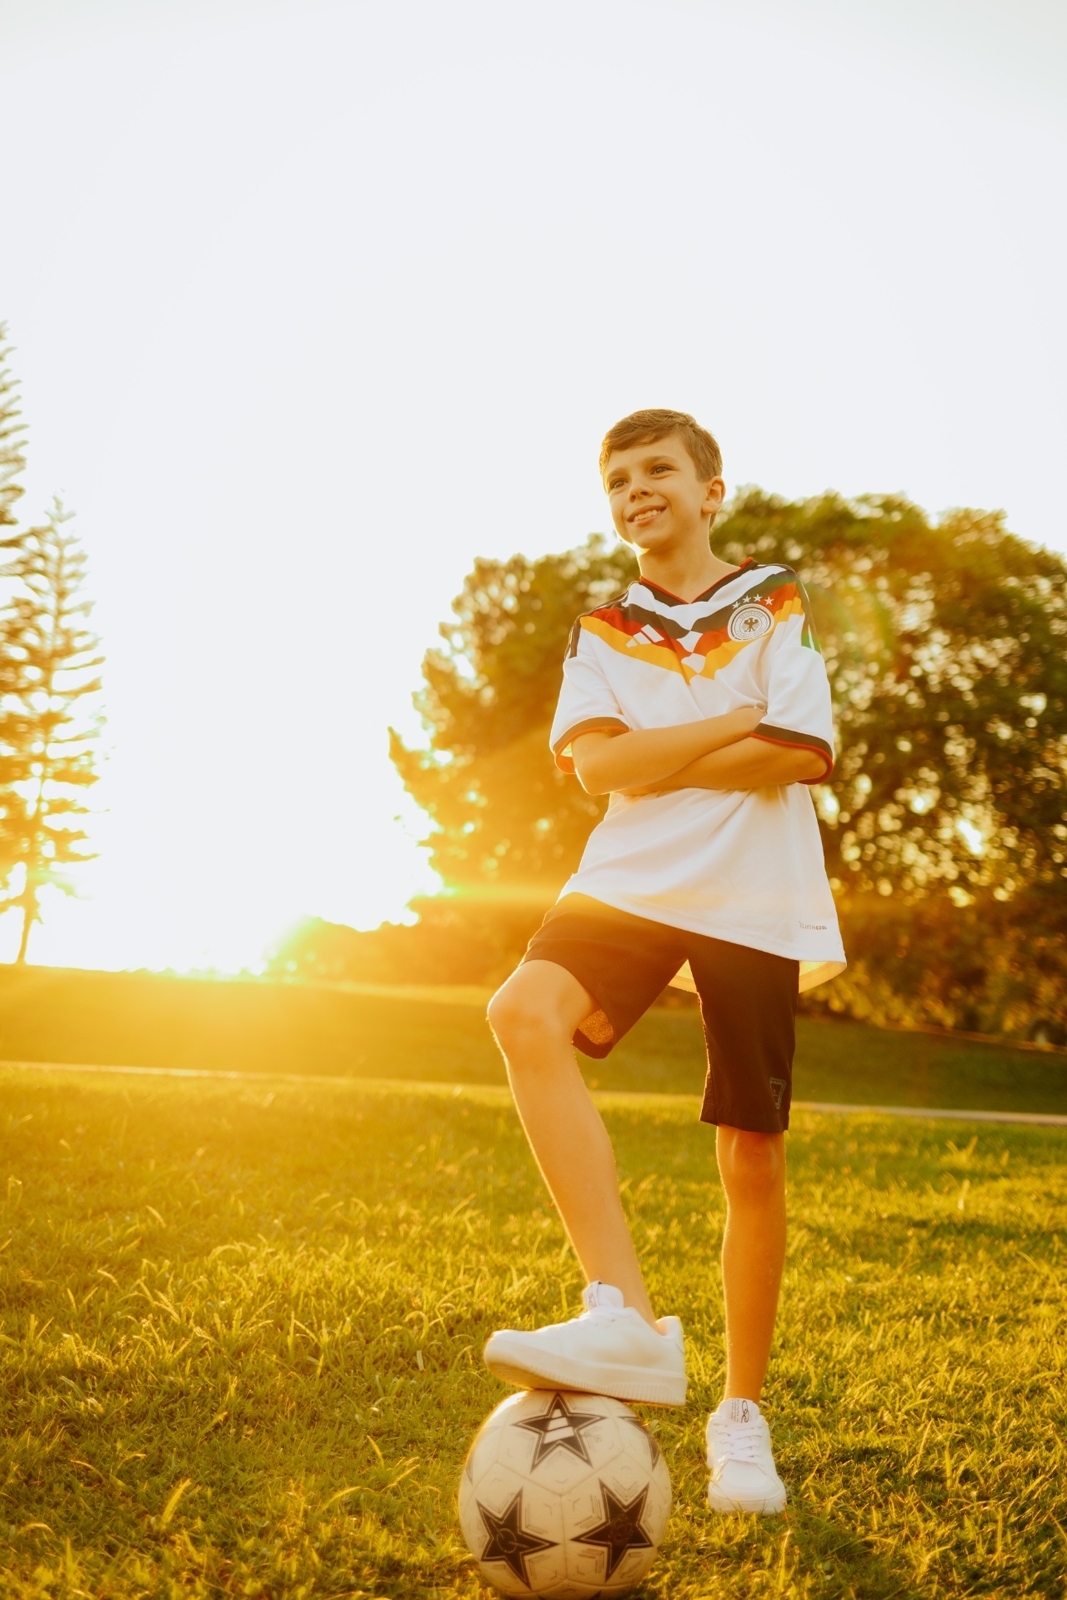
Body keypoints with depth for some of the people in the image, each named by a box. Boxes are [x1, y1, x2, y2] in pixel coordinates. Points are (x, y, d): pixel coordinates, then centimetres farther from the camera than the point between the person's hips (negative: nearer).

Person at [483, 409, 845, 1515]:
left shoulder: (776, 607, 7)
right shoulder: (602, 633, 15)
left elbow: (801, 756, -7)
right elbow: (597, 766, -3)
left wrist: (653, 759, -6)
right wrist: (740, 722, -7)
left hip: (754, 904, -1)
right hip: (630, 884, 2)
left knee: (751, 1157, -1)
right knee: (526, 1012, -30)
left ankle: (742, 1414, 18)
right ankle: (626, 1319, -34)